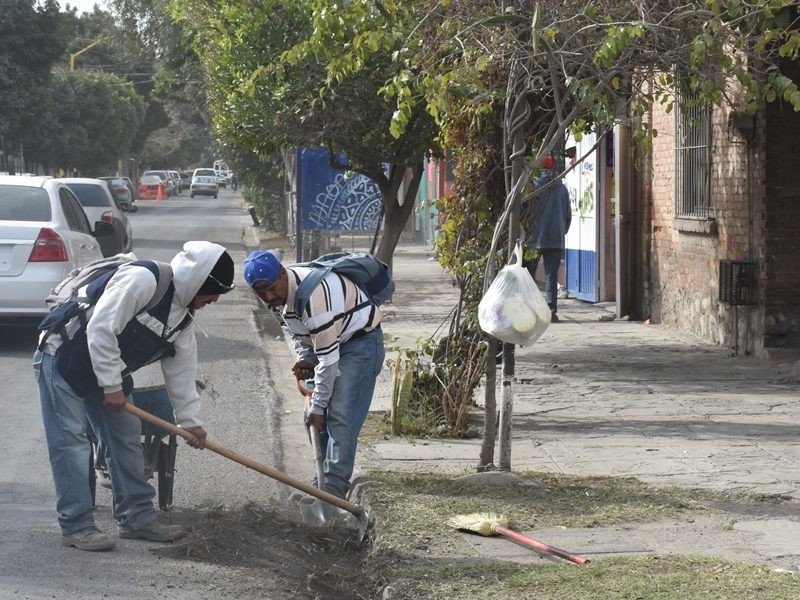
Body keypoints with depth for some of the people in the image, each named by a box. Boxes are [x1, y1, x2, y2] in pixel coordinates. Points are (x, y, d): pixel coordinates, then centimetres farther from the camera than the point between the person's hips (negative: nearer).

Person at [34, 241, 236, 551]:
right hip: (63, 359, -10)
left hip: (109, 370, 10)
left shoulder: (183, 316, 3)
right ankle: (76, 526, -10)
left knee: (127, 436, 11)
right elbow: (101, 329, -30)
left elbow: (181, 369, 10)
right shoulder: (141, 280, -27)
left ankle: (138, 517, 19)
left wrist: (190, 420, 7)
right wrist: (112, 386, -24)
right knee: (70, 441, -11)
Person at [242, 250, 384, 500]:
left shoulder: (314, 292, -34)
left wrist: (318, 405, -24)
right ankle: (325, 483, 18)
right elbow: (295, 330, 15)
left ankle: (333, 492, -21)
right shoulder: (281, 292, -5)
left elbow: (328, 355, -30)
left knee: (341, 418, -19)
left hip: (360, 342, -10)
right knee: (314, 419, 8)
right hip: (326, 344, 10)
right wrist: (305, 358, -5)